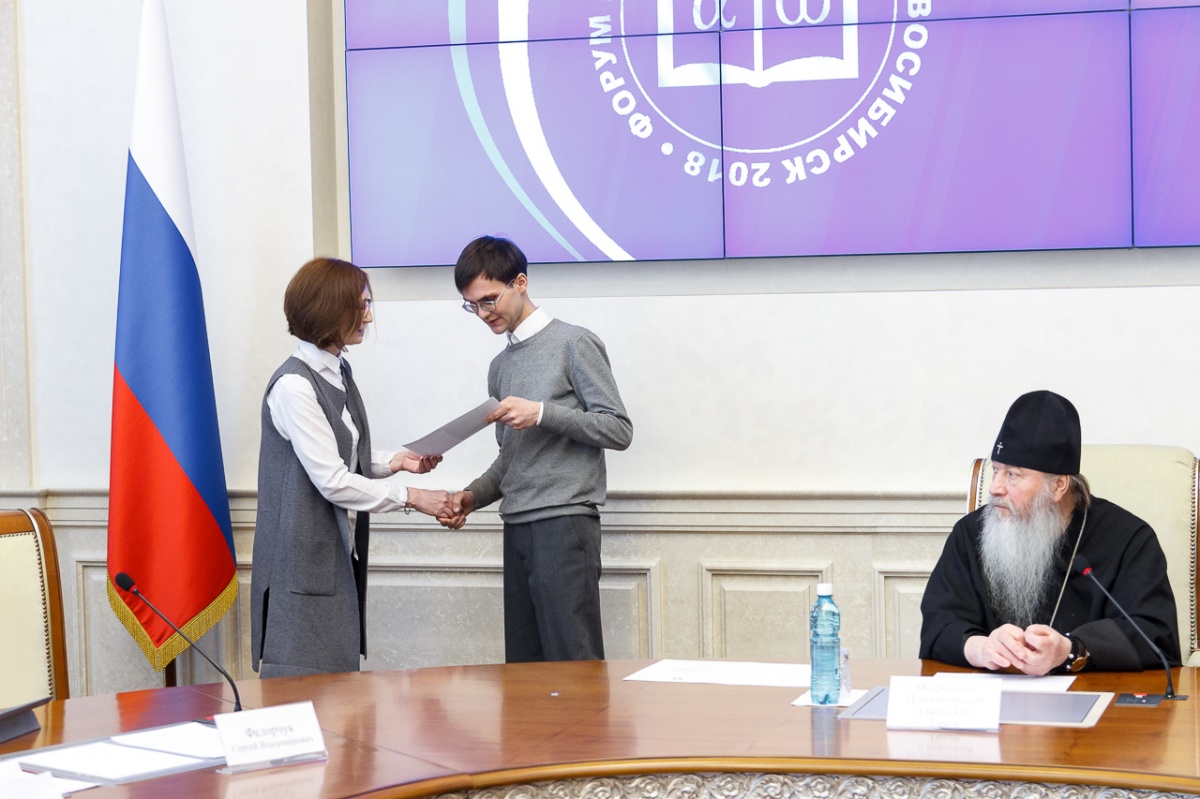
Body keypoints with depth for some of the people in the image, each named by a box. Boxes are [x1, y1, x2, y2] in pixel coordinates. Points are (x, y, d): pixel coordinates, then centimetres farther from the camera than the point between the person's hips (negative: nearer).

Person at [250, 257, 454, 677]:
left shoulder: (338, 373, 11)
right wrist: (411, 497, -15)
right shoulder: (294, 385, -17)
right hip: (303, 560, -9)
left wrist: (395, 461, 1)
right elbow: (331, 481, -19)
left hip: (338, 554, 9)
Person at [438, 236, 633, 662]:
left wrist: (542, 413, -14)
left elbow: (618, 429, -6)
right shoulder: (501, 366, 19)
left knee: (573, 661, -11)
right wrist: (474, 495, 6)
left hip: (565, 521, -7)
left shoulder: (574, 344, -2)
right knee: (523, 663, 4)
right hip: (518, 528, 7)